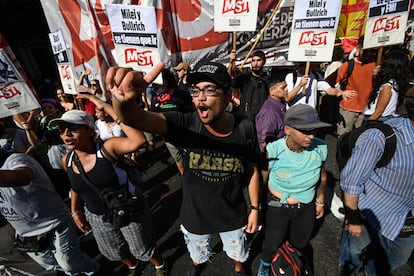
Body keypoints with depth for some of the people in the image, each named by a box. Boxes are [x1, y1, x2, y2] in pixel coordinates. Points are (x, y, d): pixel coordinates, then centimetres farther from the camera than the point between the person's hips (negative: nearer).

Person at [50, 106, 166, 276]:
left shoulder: (108, 148, -28)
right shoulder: (67, 160, -7)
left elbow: (138, 140, -50)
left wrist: (105, 107, -45)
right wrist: (75, 211, 8)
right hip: (97, 217, 6)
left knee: (143, 250, 17)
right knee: (116, 252, 29)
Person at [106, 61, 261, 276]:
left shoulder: (245, 129, -20)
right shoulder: (186, 124, -26)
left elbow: (252, 170, -5)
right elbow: (135, 118, -40)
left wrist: (255, 208, -1)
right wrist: (122, 99, -63)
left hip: (233, 216, 1)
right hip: (195, 215, 0)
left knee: (238, 253, 31)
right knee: (198, 254, 32)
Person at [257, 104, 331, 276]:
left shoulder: (320, 148, -20)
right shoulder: (273, 151, -30)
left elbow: (322, 176, 1)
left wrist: (320, 201, 12)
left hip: (307, 208, 3)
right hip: (278, 208, -3)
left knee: (300, 243, 27)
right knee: (272, 244, 19)